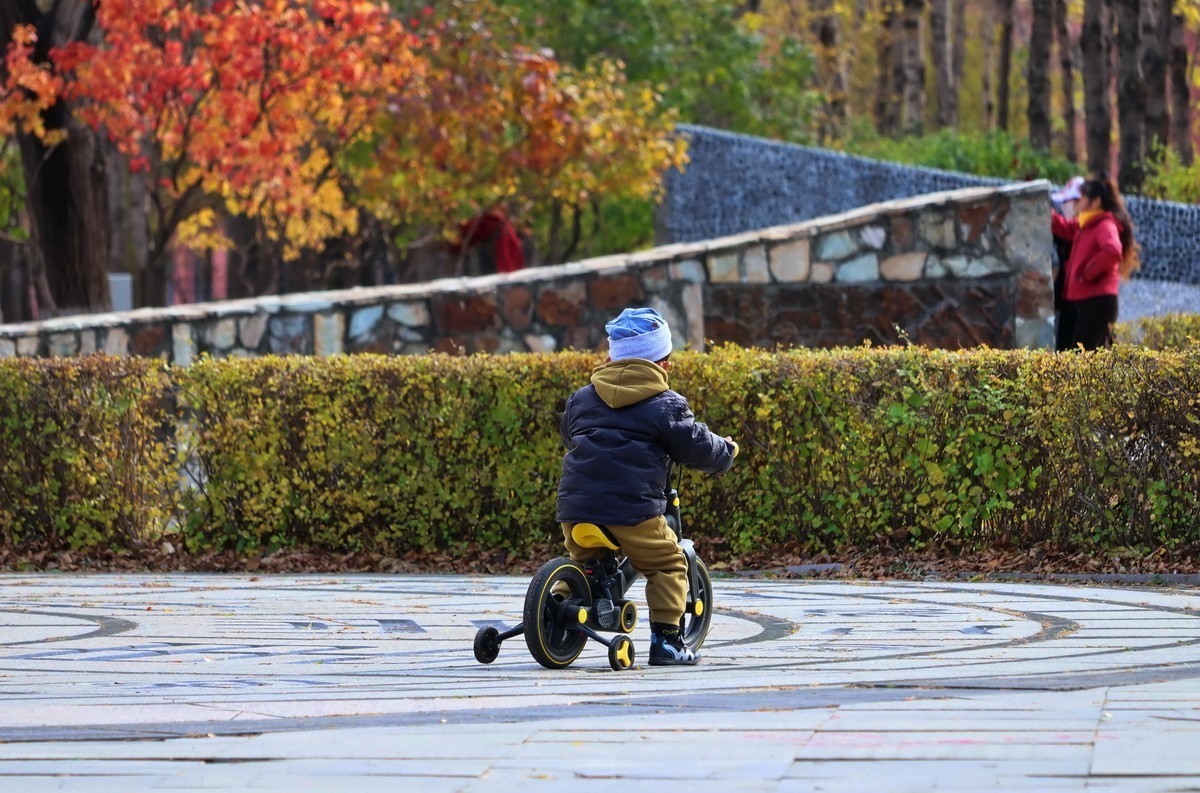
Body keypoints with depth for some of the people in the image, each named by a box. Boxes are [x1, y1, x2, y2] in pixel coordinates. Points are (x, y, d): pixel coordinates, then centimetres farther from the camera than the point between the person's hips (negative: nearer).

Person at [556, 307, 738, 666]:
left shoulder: (581, 398, 17)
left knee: (582, 564, 25)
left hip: (575, 508, 4)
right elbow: (698, 447, 4)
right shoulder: (666, 405, 2)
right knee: (669, 565, 11)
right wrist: (726, 451, 26)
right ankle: (666, 640, 3)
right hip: (633, 511, -4)